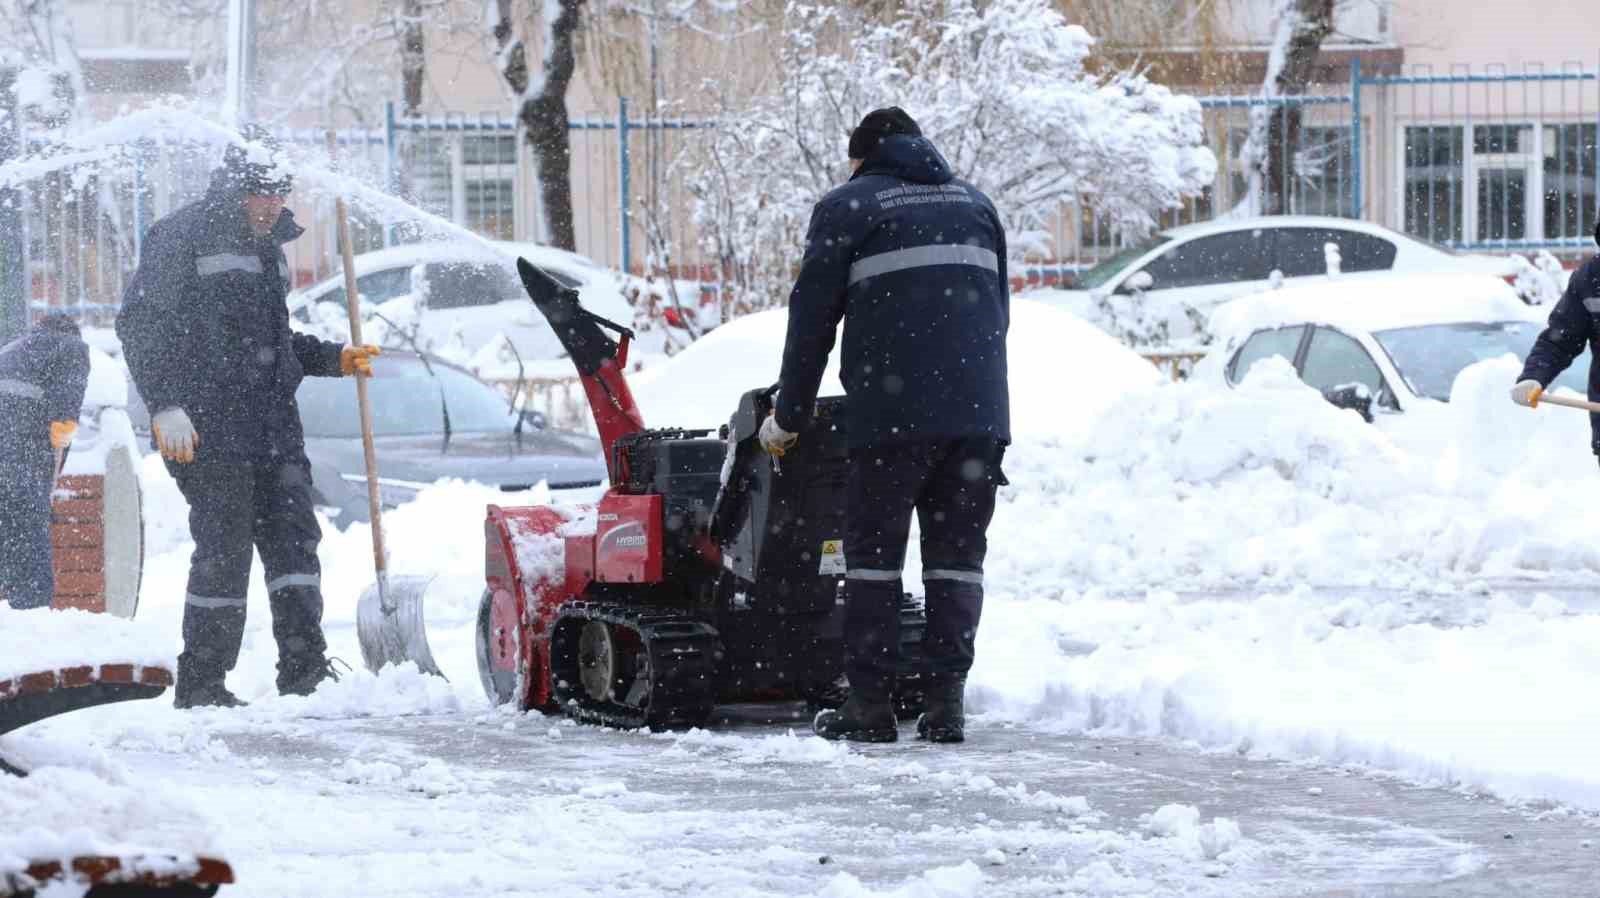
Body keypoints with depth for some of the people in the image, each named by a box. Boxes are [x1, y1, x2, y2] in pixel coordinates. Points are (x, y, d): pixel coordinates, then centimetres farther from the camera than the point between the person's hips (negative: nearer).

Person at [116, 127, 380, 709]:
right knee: (224, 552, -7)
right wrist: (165, 405, -20)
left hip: (274, 430, 8)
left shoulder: (268, 247, 20)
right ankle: (201, 684, 0)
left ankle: (305, 670, 8)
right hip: (209, 430, -8)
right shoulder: (184, 235, -7)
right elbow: (141, 324, -12)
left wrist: (334, 359, 16)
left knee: (294, 542, 4)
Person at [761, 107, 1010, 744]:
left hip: (894, 409, -4)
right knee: (957, 551, 7)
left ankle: (870, 703, -1)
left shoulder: (847, 208, 7)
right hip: (980, 409, 4)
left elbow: (812, 318, 5)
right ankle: (946, 702, 2)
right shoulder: (975, 204, 22)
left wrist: (789, 417, 12)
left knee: (874, 549, 3)